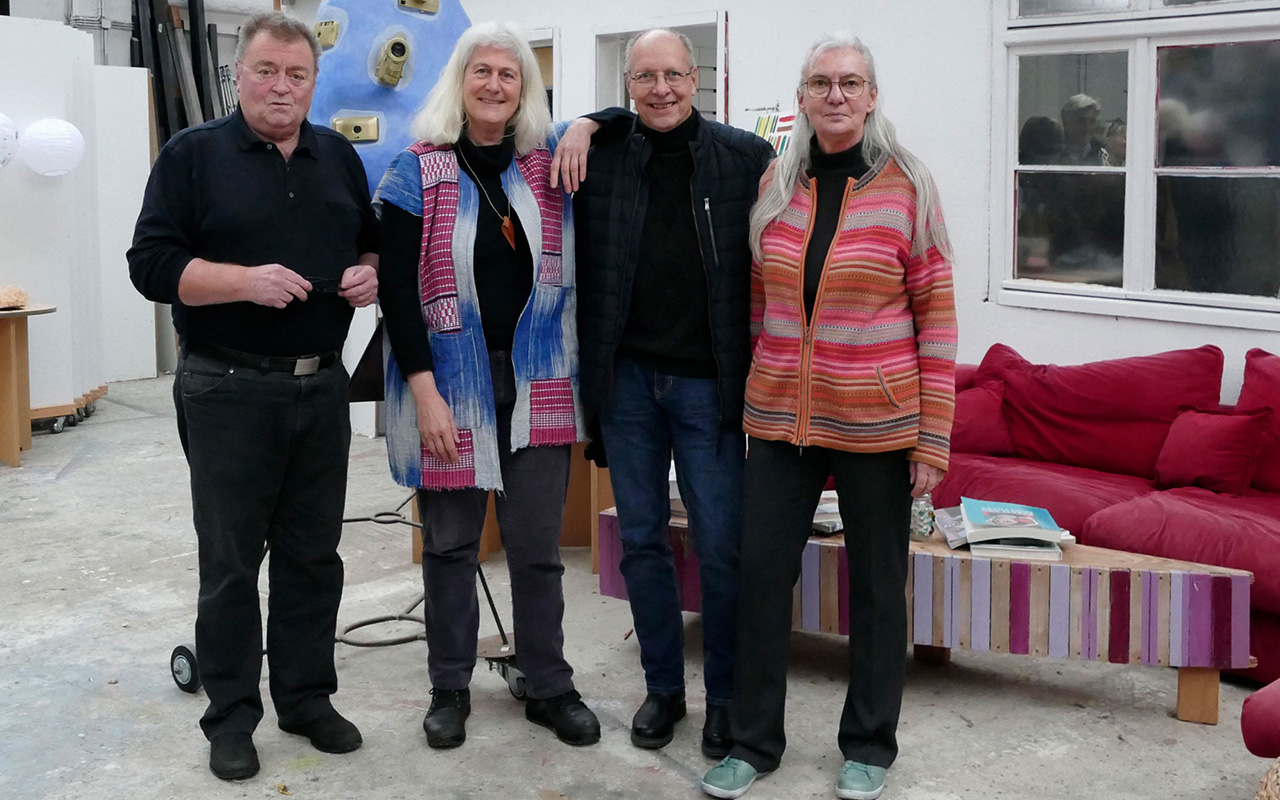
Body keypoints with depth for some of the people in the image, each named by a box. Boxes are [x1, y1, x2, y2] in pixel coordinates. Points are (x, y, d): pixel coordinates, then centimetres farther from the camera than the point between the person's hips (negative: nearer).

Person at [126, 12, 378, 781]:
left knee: (314, 554, 11)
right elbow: (152, 263, -10)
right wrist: (246, 280, -23)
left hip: (322, 387, 4)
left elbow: (375, 243, 19)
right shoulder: (193, 154, -4)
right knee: (231, 560, 4)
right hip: (229, 391, -4)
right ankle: (231, 714, 16)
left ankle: (307, 696, 25)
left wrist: (371, 273, -4)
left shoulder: (340, 156, 10)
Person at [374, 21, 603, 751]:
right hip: (451, 382, -1)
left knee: (537, 545, 7)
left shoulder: (552, 162, 5)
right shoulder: (418, 173, -2)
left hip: (538, 382, 2)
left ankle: (550, 686, 22)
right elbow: (398, 288, -6)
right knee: (451, 542, 9)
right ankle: (450, 688, 24)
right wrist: (424, 391, -13)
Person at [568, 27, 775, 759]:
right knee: (642, 540, 11)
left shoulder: (747, 158, -2)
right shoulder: (601, 158, 3)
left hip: (707, 383, -2)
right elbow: (577, 267, 8)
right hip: (627, 377, 2)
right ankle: (663, 688, 26)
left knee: (722, 548, 3)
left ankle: (727, 698, 19)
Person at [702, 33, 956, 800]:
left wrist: (933, 439, -9)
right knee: (762, 570, 5)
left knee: (877, 583, 9)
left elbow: (937, 314, -6)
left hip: (875, 422, -3)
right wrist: (752, 401, 11)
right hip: (782, 419, 3)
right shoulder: (776, 185, 5)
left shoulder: (907, 186, -6)